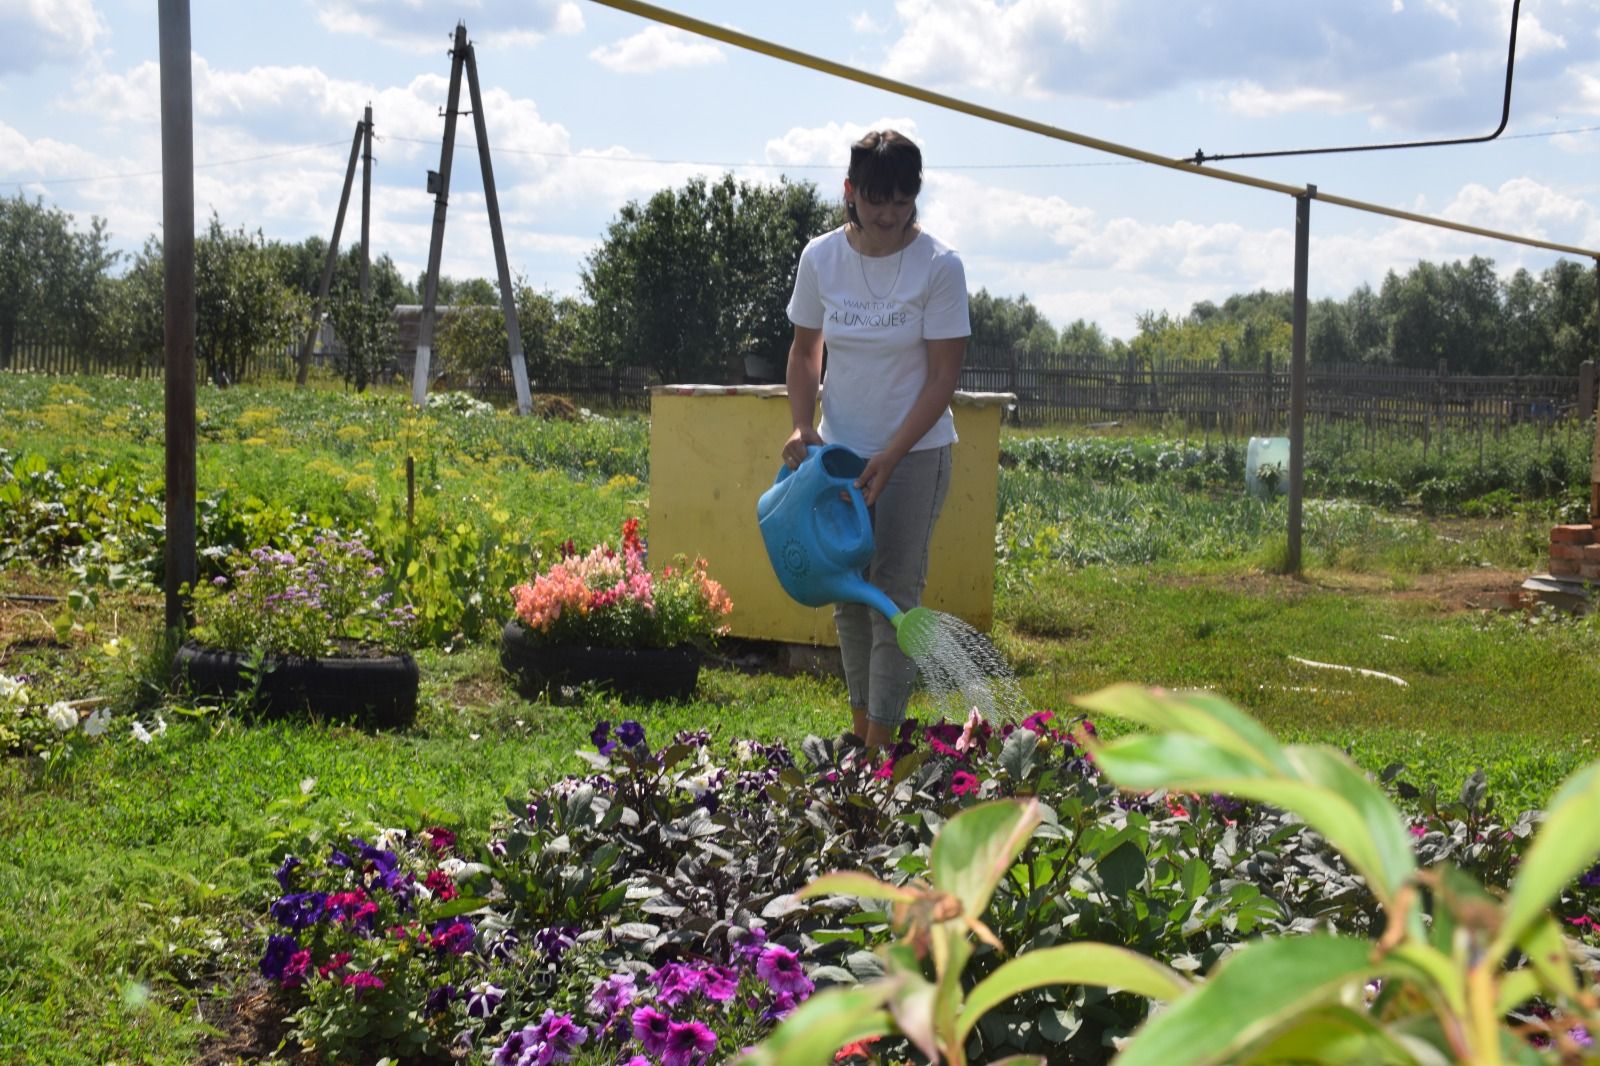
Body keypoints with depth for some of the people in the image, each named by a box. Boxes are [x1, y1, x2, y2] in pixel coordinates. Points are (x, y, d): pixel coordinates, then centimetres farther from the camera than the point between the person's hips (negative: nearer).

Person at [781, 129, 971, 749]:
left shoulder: (938, 267, -14)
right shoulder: (821, 258, -3)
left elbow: (943, 376, -13)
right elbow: (805, 350, 9)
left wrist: (889, 459, -19)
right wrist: (803, 427, -7)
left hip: (915, 454, -4)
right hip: (840, 452, 4)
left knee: (894, 596, -6)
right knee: (846, 593, 10)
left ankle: (879, 749, -1)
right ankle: (859, 730, 23)